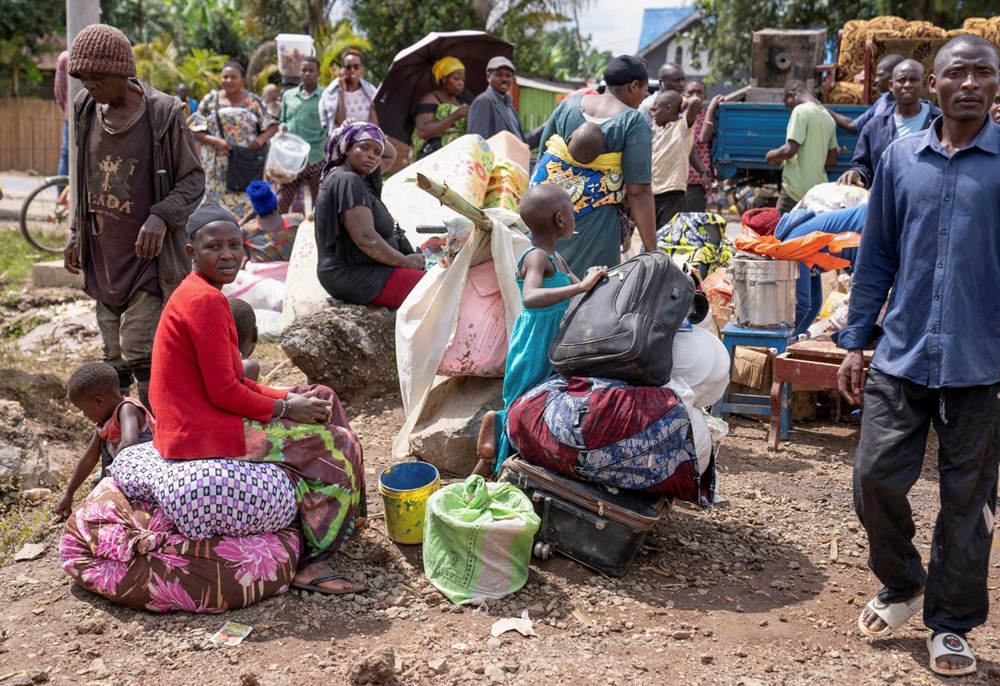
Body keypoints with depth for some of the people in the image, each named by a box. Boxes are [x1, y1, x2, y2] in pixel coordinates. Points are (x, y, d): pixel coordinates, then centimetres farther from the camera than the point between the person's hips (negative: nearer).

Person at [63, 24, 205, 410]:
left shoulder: (163, 114, -12)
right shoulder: (86, 110, 5)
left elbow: (193, 180, -5)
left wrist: (162, 216, -22)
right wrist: (76, 236, 15)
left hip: (147, 259, -5)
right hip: (102, 259, 5)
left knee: (141, 357, -9)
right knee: (114, 362, 12)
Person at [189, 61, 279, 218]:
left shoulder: (254, 101, 6)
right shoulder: (210, 100, 6)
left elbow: (272, 126, 7)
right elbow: (196, 131, 3)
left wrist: (262, 138, -14)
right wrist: (215, 141, -15)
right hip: (219, 168, 0)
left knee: (248, 206, 0)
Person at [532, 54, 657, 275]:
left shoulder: (569, 103, 6)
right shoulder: (635, 123, -8)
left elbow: (542, 155, 12)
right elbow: (638, 191, -14)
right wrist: (651, 249, -12)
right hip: (593, 215, -5)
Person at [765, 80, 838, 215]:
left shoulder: (801, 110, -9)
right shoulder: (828, 116, 13)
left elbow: (790, 149, -17)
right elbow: (832, 160, 17)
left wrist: (773, 155, 1)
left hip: (796, 191, -7)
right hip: (819, 190, 7)